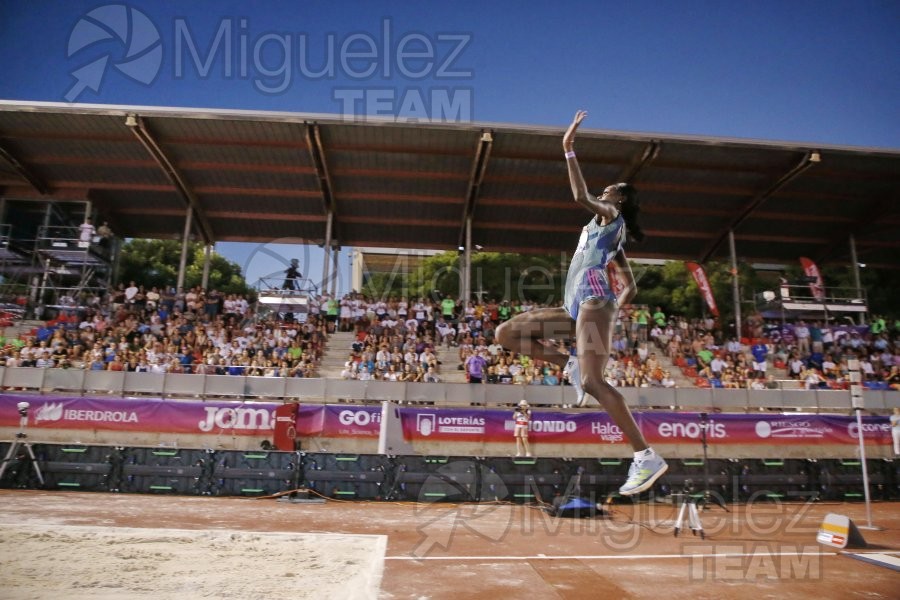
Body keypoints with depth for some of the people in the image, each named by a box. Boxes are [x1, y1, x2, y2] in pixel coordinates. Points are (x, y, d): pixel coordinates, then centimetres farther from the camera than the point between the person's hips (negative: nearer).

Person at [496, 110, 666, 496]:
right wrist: (613, 313, 24)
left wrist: (568, 149, -9)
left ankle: (647, 457, -20)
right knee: (506, 334, 6)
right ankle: (571, 363, 4)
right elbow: (631, 288, 29)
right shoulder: (612, 234, 31)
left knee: (592, 382, -23)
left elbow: (580, 195, -16)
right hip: (577, 306, 9)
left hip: (593, 298, -9)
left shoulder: (612, 215, 7)